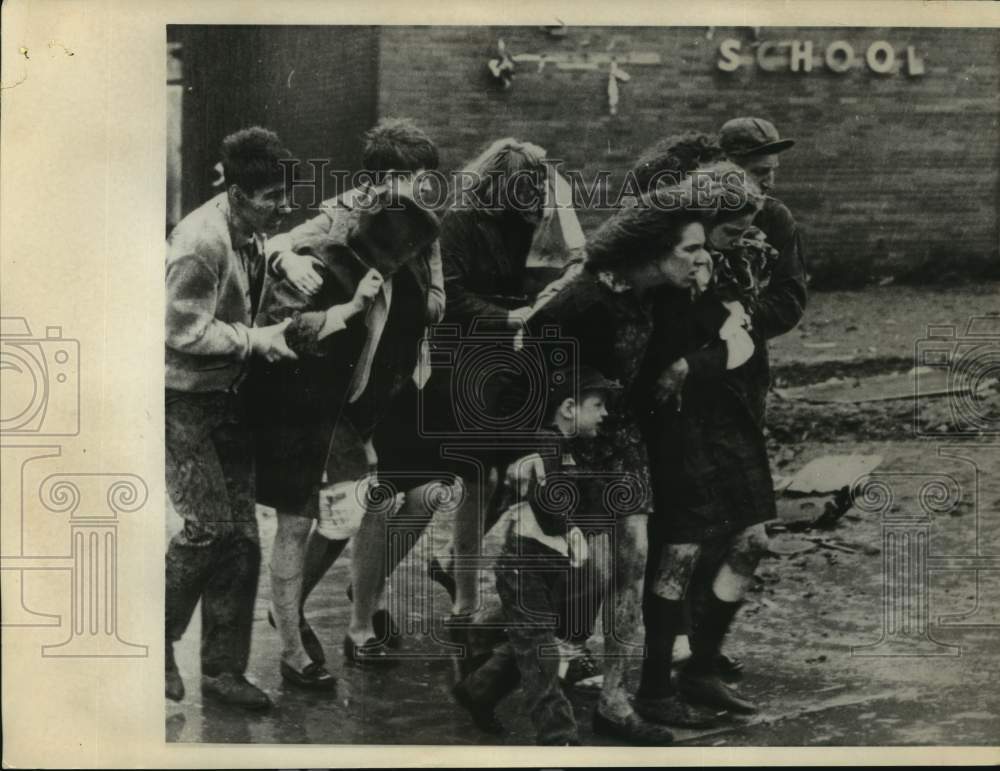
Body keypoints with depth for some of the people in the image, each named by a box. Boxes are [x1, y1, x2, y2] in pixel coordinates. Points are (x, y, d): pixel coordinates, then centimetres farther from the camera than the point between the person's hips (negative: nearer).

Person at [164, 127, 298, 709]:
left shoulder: (254, 235, 5)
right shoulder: (200, 243, -22)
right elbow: (184, 332, -21)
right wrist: (257, 339, -18)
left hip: (229, 397, 8)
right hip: (183, 399, -8)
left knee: (242, 539, 5)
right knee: (210, 525, -11)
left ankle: (224, 668, 14)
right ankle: (158, 637, 12)